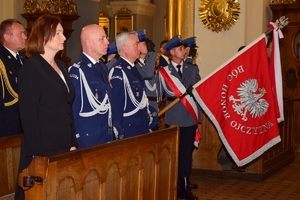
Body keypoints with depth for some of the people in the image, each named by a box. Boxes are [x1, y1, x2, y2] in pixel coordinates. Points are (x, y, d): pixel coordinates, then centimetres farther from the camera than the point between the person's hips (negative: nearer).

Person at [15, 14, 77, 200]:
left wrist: (73, 143, 8)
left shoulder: (61, 65, 12)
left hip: (64, 145, 7)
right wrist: (36, 153, -18)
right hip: (43, 148, -7)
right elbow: (28, 115, -15)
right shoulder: (31, 68, -11)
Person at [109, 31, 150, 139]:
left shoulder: (132, 69, 11)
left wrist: (147, 128, 17)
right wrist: (119, 136, -18)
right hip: (127, 133, -9)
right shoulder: (118, 72, -18)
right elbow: (116, 107, -20)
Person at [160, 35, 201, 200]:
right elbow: (170, 93, -12)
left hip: (190, 117, 3)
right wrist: (188, 92, -7)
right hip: (173, 118, -2)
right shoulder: (164, 71, 0)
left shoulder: (193, 69, 11)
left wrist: (181, 92, -10)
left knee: (187, 153, 6)